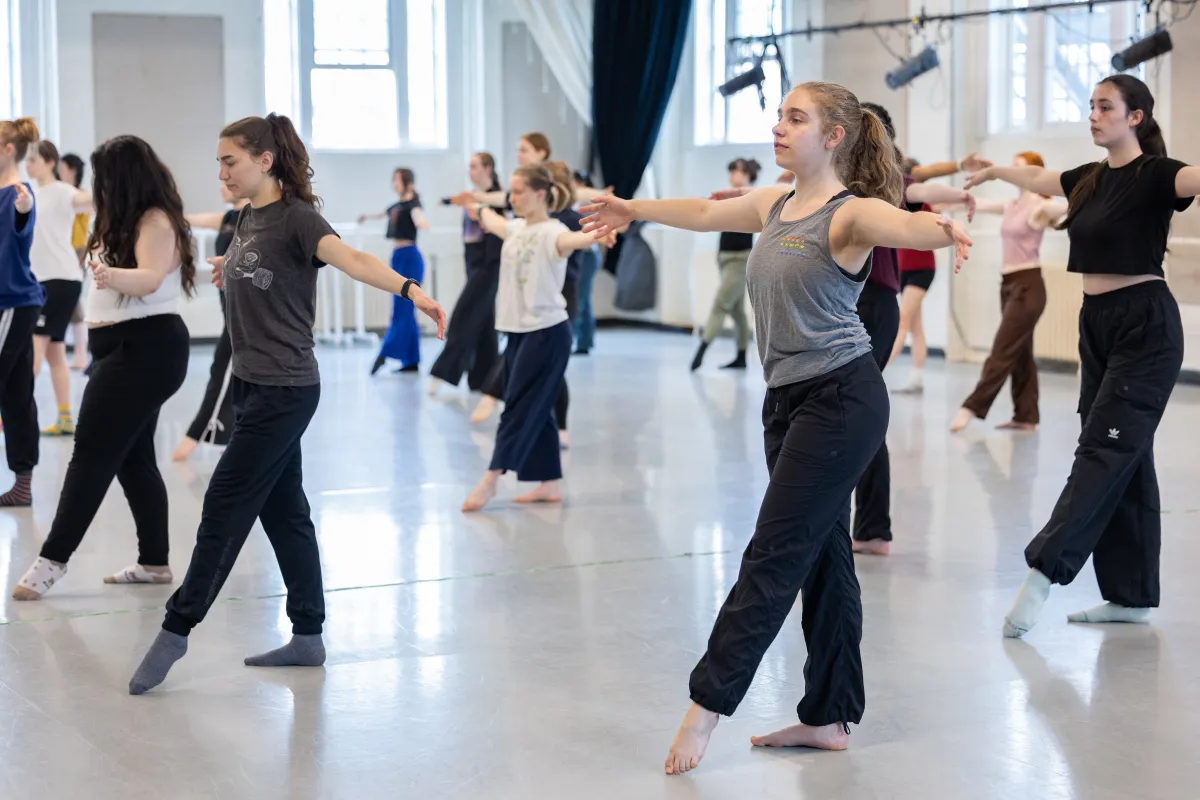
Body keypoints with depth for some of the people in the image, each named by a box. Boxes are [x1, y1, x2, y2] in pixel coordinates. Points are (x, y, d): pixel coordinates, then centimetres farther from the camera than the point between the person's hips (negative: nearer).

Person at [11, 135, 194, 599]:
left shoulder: (157, 221, -15)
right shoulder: (131, 221, 14)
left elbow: (150, 279, -33)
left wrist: (110, 276, -50)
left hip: (145, 350, -11)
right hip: (130, 349, 11)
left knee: (93, 455, -13)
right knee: (132, 457, 12)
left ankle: (52, 561, -13)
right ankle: (154, 561, 17)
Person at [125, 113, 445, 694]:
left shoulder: (295, 217, -15)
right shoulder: (247, 219, 10)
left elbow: (349, 258, -32)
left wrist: (409, 290, -46)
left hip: (284, 390, -9)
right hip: (251, 384, 9)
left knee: (224, 508, -5)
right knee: (283, 510, 11)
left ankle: (176, 629, 3)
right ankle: (308, 637, 18)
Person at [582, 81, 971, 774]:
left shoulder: (851, 213, -12)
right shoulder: (774, 205, 11)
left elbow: (901, 224, -33)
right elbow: (705, 212, 27)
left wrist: (943, 230, -55)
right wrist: (634, 209, 41)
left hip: (842, 399, -8)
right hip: (788, 400, 8)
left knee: (774, 555, -7)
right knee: (821, 558, 11)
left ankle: (708, 704, -3)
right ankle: (828, 717, 18)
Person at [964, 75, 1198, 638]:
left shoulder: (1155, 175, -10)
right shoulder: (1090, 179, 12)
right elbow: (1036, 179, 32)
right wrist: (994, 171, 48)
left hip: (1146, 326, -8)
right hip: (1098, 323, 8)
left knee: (1104, 451, -12)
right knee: (1125, 458, 9)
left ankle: (1043, 572, -19)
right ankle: (1131, 595, 13)